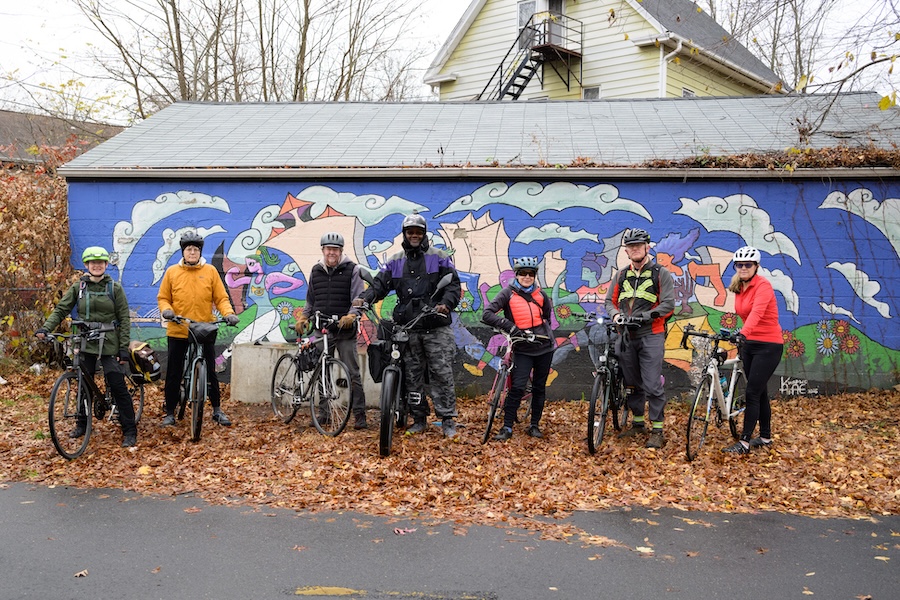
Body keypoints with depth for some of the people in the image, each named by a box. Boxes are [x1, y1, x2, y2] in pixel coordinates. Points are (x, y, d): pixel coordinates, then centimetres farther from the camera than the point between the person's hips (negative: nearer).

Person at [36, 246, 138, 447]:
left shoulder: (115, 288, -1)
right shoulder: (78, 287, 6)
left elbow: (124, 319, -2)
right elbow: (61, 310, 3)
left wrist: (124, 348, -8)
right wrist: (45, 328, -15)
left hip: (109, 345, -3)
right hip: (85, 344, 3)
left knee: (118, 386, -6)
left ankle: (129, 431, 0)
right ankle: (82, 423, 30)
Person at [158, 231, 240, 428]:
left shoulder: (210, 271, 3)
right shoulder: (172, 272, 3)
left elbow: (221, 298, 2)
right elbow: (163, 298, 7)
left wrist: (228, 313, -15)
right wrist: (166, 309, -14)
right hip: (177, 332, 0)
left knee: (210, 372, 9)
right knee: (174, 374, 7)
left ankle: (217, 410, 22)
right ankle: (170, 412, 20)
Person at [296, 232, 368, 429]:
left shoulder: (352, 270, -1)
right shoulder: (316, 271, 13)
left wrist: (351, 315, -25)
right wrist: (303, 317, 8)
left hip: (345, 330, -4)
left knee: (353, 373, -3)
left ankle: (359, 414, 0)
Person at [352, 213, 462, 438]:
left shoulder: (439, 257, 5)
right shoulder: (395, 261, 14)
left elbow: (453, 284, 0)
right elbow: (380, 284, 5)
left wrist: (446, 303, -19)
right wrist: (365, 298, -15)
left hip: (436, 326, -3)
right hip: (407, 328, 3)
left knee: (442, 373, -4)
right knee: (413, 375, 7)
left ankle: (447, 419, 3)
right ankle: (418, 419, 17)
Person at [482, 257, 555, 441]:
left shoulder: (540, 294, 5)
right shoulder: (508, 293, -5)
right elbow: (487, 314, -15)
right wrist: (509, 326, -21)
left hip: (544, 347, 4)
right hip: (522, 348, -3)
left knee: (539, 387, 10)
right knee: (517, 387, -12)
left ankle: (534, 425, 22)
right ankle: (507, 427, -3)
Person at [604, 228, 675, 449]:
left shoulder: (661, 274, 0)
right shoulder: (621, 276, 14)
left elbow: (668, 304, -8)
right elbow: (610, 301, 15)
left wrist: (647, 315, -19)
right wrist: (615, 315, -6)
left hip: (651, 336, -5)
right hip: (626, 336, 5)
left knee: (652, 384, -9)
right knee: (632, 383, 12)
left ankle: (657, 430, -1)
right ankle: (638, 423, 26)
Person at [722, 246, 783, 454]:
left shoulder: (763, 285, -17)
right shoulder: (739, 288, 6)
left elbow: (756, 312, -34)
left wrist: (743, 333, -48)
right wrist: (743, 337, 12)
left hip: (769, 345, -8)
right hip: (750, 344, 8)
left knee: (752, 393, -8)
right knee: (760, 392, 15)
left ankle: (745, 442, -4)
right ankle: (765, 437, 27)